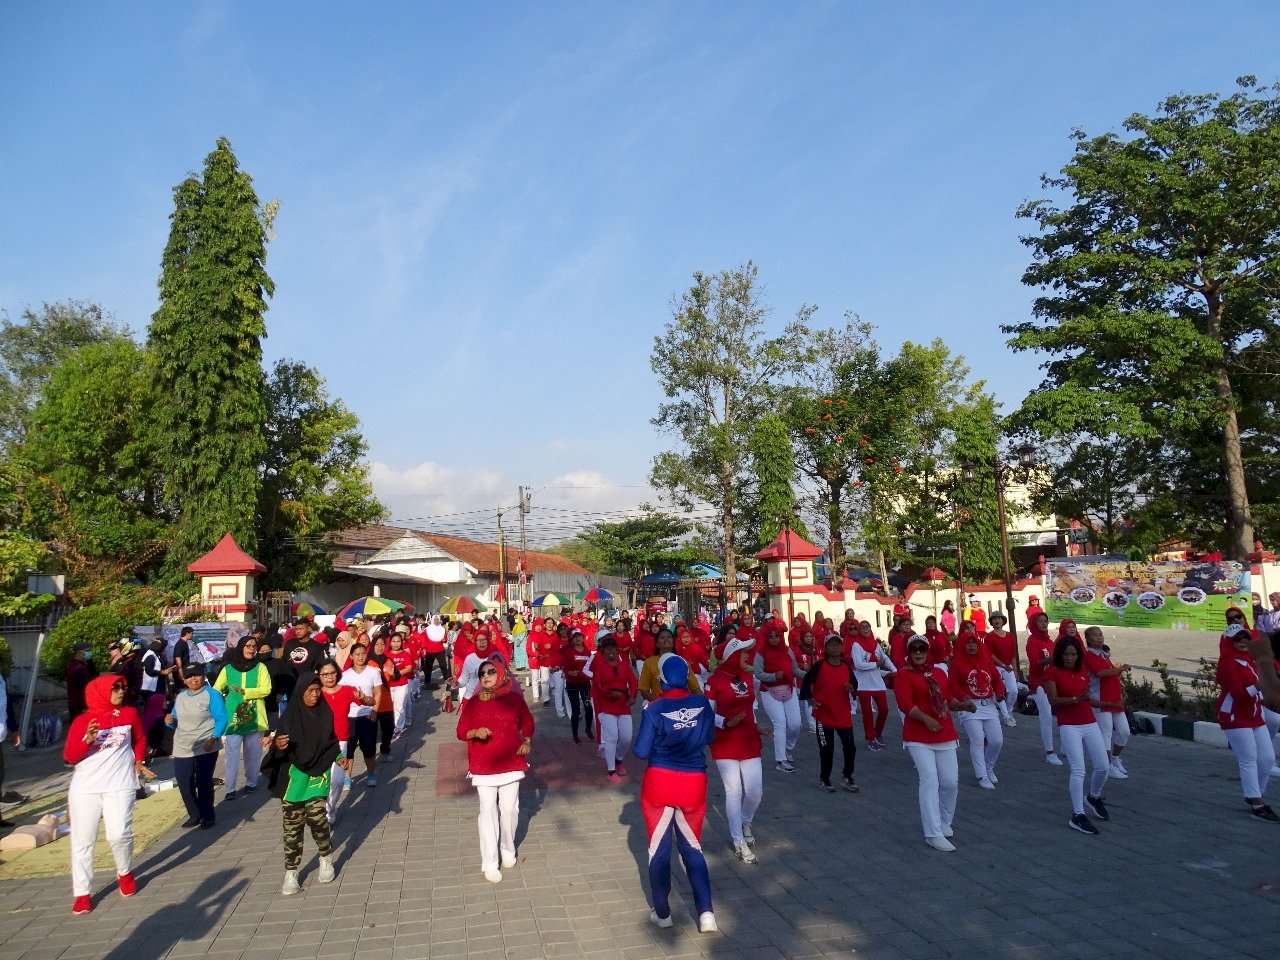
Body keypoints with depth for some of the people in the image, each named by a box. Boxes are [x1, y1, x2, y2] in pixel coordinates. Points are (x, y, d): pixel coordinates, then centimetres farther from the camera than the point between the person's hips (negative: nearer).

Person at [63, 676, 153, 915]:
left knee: (119, 834, -10)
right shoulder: (82, 721, 0)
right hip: (85, 788, 0)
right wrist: (87, 740, -19)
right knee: (82, 839, 0)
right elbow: (69, 757, -2)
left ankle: (125, 873, 17)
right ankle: (82, 893, 12)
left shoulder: (130, 714, 5)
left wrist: (138, 762, 7)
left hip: (119, 785, 0)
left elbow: (140, 740, 21)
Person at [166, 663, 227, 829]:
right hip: (182, 749, 5)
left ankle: (207, 817, 20)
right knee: (184, 784, 3)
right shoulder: (180, 697, 14)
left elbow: (222, 719, -11)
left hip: (205, 749, -5)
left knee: (204, 783, 3)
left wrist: (213, 739, -23)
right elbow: (176, 722, 21)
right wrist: (170, 721, -2)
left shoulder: (212, 695, -5)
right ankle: (194, 815, 23)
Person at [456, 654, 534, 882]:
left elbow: (527, 722, 12)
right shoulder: (473, 702, -4)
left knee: (509, 808, 7)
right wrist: (476, 732, -21)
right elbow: (461, 731, -2)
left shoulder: (514, 698, -2)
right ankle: (489, 863, 9)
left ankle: (508, 850, 31)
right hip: (483, 766, -1)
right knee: (488, 811, 0)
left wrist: (527, 741, -3)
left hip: (511, 763, 1)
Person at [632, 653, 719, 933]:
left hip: (660, 782, -3)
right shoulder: (703, 704, -6)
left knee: (659, 848, 13)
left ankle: (662, 913, 23)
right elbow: (710, 737, 8)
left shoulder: (654, 710, -15)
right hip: (694, 783, 3)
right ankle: (706, 912, 9)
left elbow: (641, 751, -11)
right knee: (692, 847, 17)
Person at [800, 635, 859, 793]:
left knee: (850, 746, 4)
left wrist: (852, 689, -10)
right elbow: (806, 682, -1)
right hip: (824, 714, -3)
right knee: (827, 749, 3)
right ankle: (824, 779, 22)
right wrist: (810, 698, -12)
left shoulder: (847, 666, 2)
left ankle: (847, 777, 26)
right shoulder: (819, 666, -8)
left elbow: (854, 683, 12)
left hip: (844, 714, 3)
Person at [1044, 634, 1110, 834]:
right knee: (1078, 770, -12)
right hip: (1069, 726, -6)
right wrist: (1076, 699, -25)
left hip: (1089, 723, 6)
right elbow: (1053, 700, -16)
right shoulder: (1052, 671, -7)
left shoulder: (1083, 670, 10)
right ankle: (1077, 816, -3)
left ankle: (1094, 797, 37)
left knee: (1102, 767, 7)